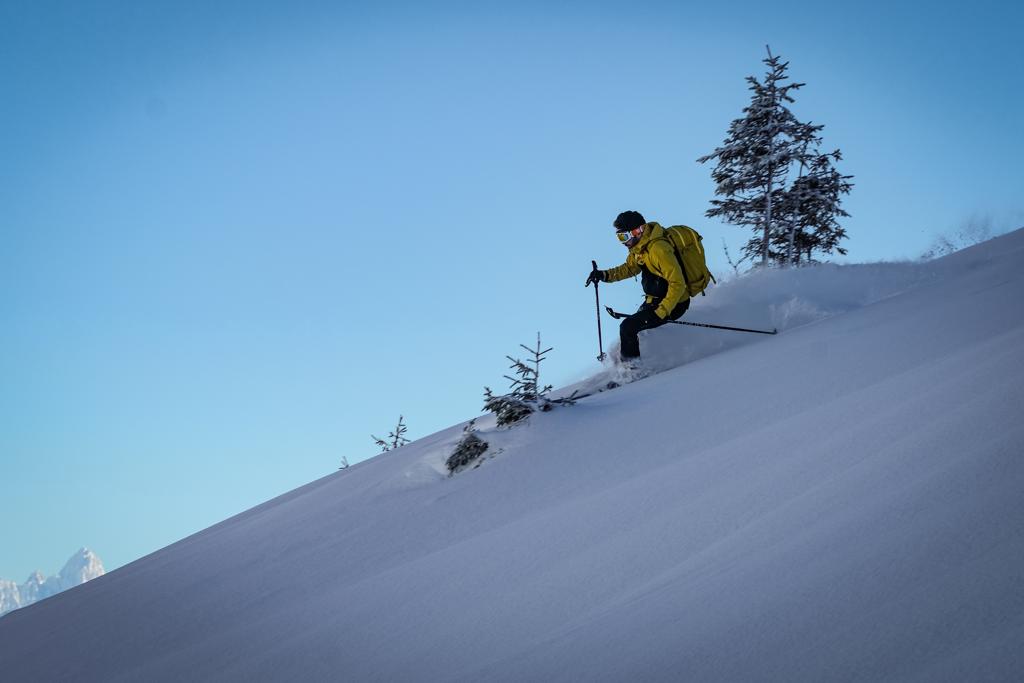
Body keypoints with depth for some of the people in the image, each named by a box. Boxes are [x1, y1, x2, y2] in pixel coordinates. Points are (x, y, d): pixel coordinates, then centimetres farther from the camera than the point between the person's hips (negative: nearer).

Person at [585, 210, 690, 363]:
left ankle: (631, 367, 4)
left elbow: (677, 284, -29)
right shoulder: (640, 246, 1)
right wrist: (604, 275, 4)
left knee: (628, 327, -12)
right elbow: (630, 268, 18)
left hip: (673, 304, -10)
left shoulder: (658, 249, -29)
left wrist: (661, 312, -32)